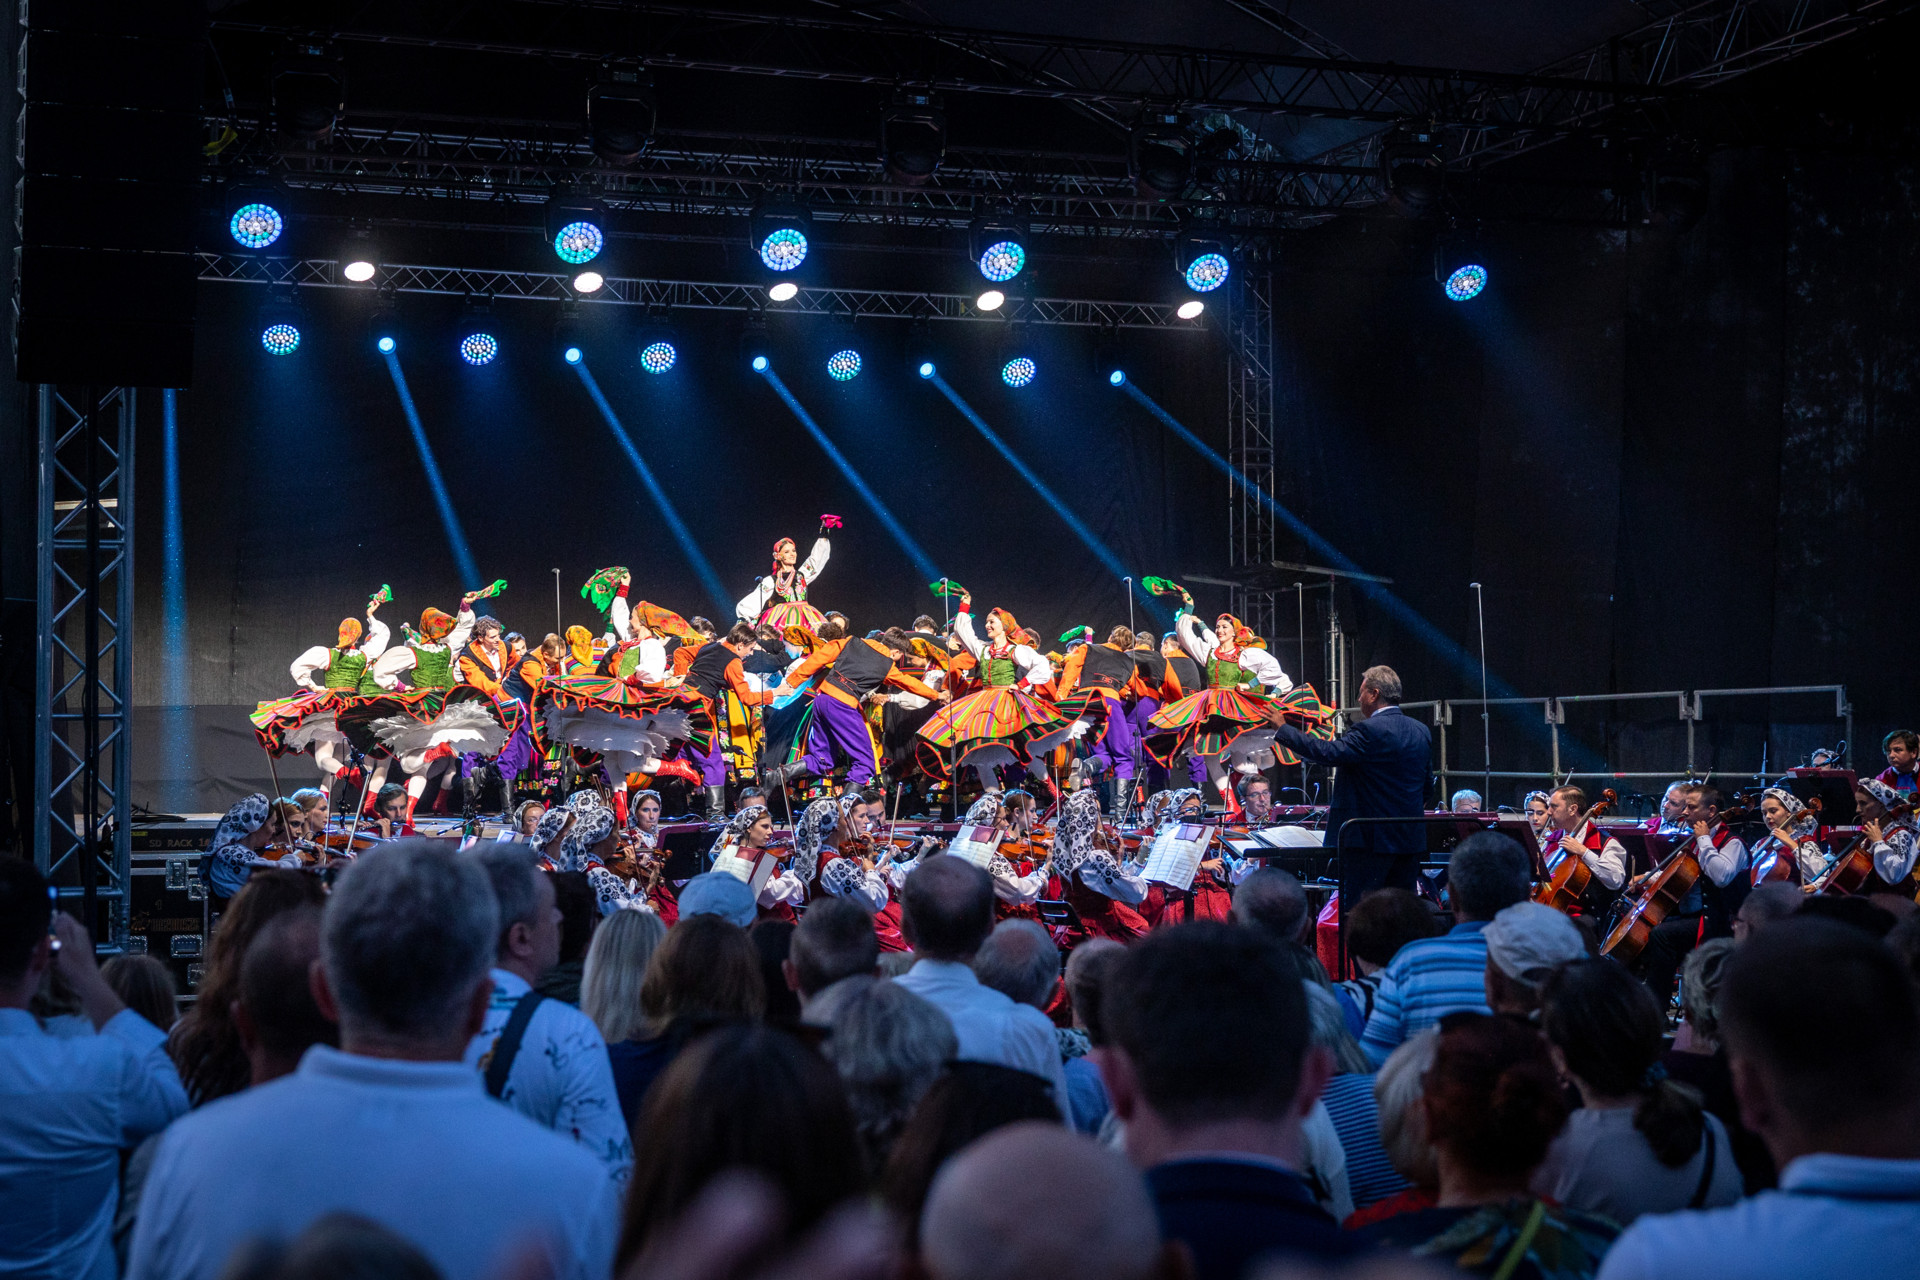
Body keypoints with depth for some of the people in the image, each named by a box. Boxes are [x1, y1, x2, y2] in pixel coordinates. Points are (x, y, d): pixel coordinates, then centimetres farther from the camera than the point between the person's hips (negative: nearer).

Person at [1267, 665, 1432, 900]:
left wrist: (1281, 729, -14)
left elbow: (1328, 753, -23)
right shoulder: (1422, 732, 10)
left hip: (1370, 838, -8)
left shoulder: (1370, 731, -16)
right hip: (1411, 840, 8)